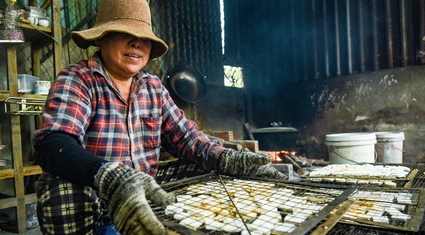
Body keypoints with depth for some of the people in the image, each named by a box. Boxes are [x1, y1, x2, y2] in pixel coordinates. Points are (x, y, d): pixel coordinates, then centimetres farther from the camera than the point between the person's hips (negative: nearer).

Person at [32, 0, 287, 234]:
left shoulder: (154, 87, 5)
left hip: (142, 209, 5)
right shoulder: (76, 80, -11)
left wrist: (230, 160, -15)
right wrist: (111, 179, -48)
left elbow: (186, 137, 5)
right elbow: (55, 145, -27)